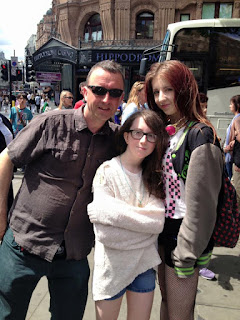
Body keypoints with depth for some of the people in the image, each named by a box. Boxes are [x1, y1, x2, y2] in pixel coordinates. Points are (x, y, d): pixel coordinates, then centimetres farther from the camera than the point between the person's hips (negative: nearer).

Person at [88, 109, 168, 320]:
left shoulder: (154, 175, 0)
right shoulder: (107, 171, -14)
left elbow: (159, 222, -12)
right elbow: (105, 233, -22)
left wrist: (123, 215, -19)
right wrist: (143, 219, -14)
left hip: (145, 261, 4)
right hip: (113, 264, -3)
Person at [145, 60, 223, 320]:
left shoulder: (199, 135, -18)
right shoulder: (165, 130, 8)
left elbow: (201, 201, -20)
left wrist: (186, 253, -16)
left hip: (183, 237, -8)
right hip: (163, 231, 8)